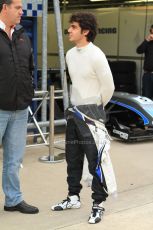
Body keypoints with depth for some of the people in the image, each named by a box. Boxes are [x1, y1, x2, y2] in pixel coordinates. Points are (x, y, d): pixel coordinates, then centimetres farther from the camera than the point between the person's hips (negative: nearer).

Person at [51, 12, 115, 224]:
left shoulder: (96, 55, -16)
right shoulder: (70, 54, 7)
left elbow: (108, 87, -11)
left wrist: (96, 107, 2)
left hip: (91, 112, -8)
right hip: (74, 111, 8)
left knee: (95, 160, -2)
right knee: (73, 158, 14)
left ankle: (99, 204, 8)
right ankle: (73, 197, 28)